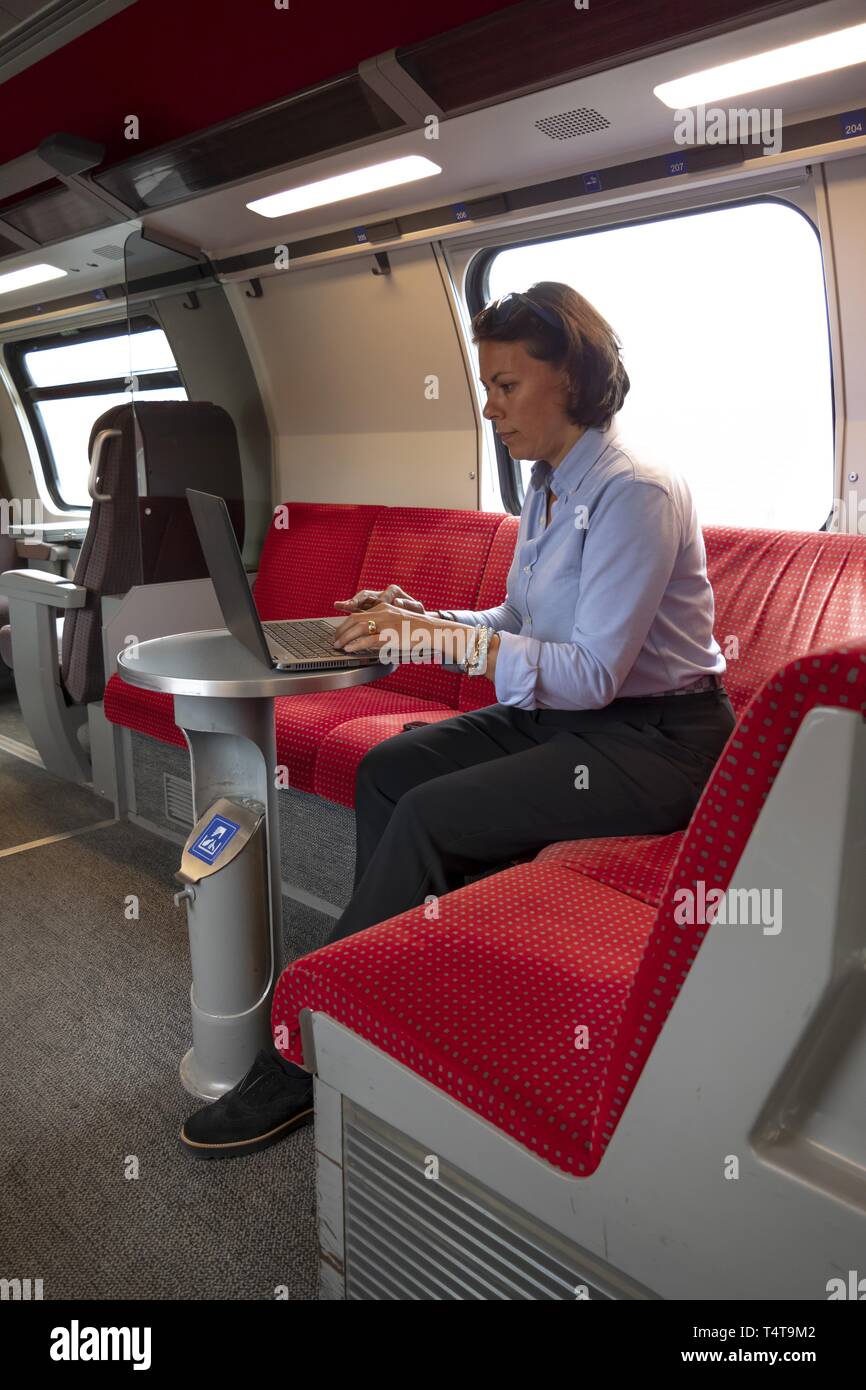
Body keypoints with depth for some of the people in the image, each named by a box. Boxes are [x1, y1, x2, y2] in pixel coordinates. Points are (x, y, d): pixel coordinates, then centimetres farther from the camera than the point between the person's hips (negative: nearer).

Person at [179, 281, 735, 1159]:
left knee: (430, 815, -22)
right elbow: (519, 622, 16)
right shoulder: (547, 486, 10)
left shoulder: (635, 495, -19)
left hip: (653, 740, -9)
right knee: (386, 769, -8)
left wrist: (447, 640, -27)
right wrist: (426, 619, 0)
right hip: (573, 718, 9)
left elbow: (593, 673, -25)